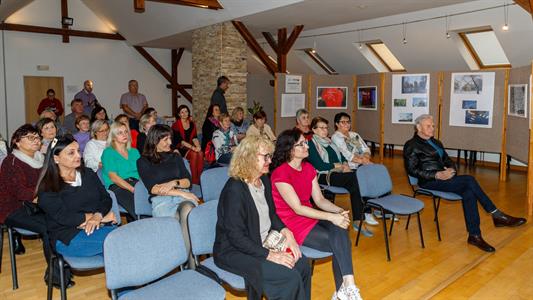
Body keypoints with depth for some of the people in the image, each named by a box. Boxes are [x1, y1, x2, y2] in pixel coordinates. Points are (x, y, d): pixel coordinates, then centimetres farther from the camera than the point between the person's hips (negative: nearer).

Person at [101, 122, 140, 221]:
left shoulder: (134, 151, 27)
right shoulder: (108, 152, 11)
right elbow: (113, 177, -2)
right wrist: (132, 189, -15)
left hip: (137, 183, 4)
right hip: (117, 187, -4)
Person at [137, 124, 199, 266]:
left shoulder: (175, 157, 25)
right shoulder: (143, 162, 13)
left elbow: (188, 181, 17)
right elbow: (153, 188, -1)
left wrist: (174, 182, -6)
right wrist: (180, 193, -10)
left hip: (183, 195, 2)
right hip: (160, 200, -2)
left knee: (187, 211, -37)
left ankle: (192, 263, -39)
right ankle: (191, 262, -35)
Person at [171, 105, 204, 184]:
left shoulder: (192, 124, 13)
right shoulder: (176, 125, -3)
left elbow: (194, 138, 4)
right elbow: (180, 140, -14)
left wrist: (198, 146, -18)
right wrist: (192, 147, -25)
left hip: (189, 147, 4)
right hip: (179, 148, -4)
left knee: (200, 153, -27)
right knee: (193, 154, -31)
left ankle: (200, 178, -24)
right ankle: (194, 180, -27)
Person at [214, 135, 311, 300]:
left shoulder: (264, 180, 4)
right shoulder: (234, 189, -22)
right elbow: (236, 236, -23)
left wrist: (286, 232, -3)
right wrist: (270, 255, -24)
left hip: (263, 243, 8)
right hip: (235, 251, -7)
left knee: (302, 264, -13)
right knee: (289, 277, -21)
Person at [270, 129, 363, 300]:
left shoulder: (308, 168, 7)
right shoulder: (280, 173, -17)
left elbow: (319, 200, 6)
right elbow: (298, 208, -21)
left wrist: (339, 211, -13)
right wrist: (331, 217, -23)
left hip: (309, 216, 6)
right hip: (291, 224, -6)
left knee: (340, 230, -23)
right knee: (340, 244, -20)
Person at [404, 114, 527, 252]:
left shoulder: (436, 142, 21)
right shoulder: (411, 145, -4)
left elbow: (447, 160, 21)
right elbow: (412, 170, -12)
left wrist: (451, 169, -5)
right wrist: (438, 175, -20)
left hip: (443, 177, 7)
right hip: (429, 182, -7)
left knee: (468, 192, -23)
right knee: (469, 180, -24)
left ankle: (474, 235, -22)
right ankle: (497, 216, -16)